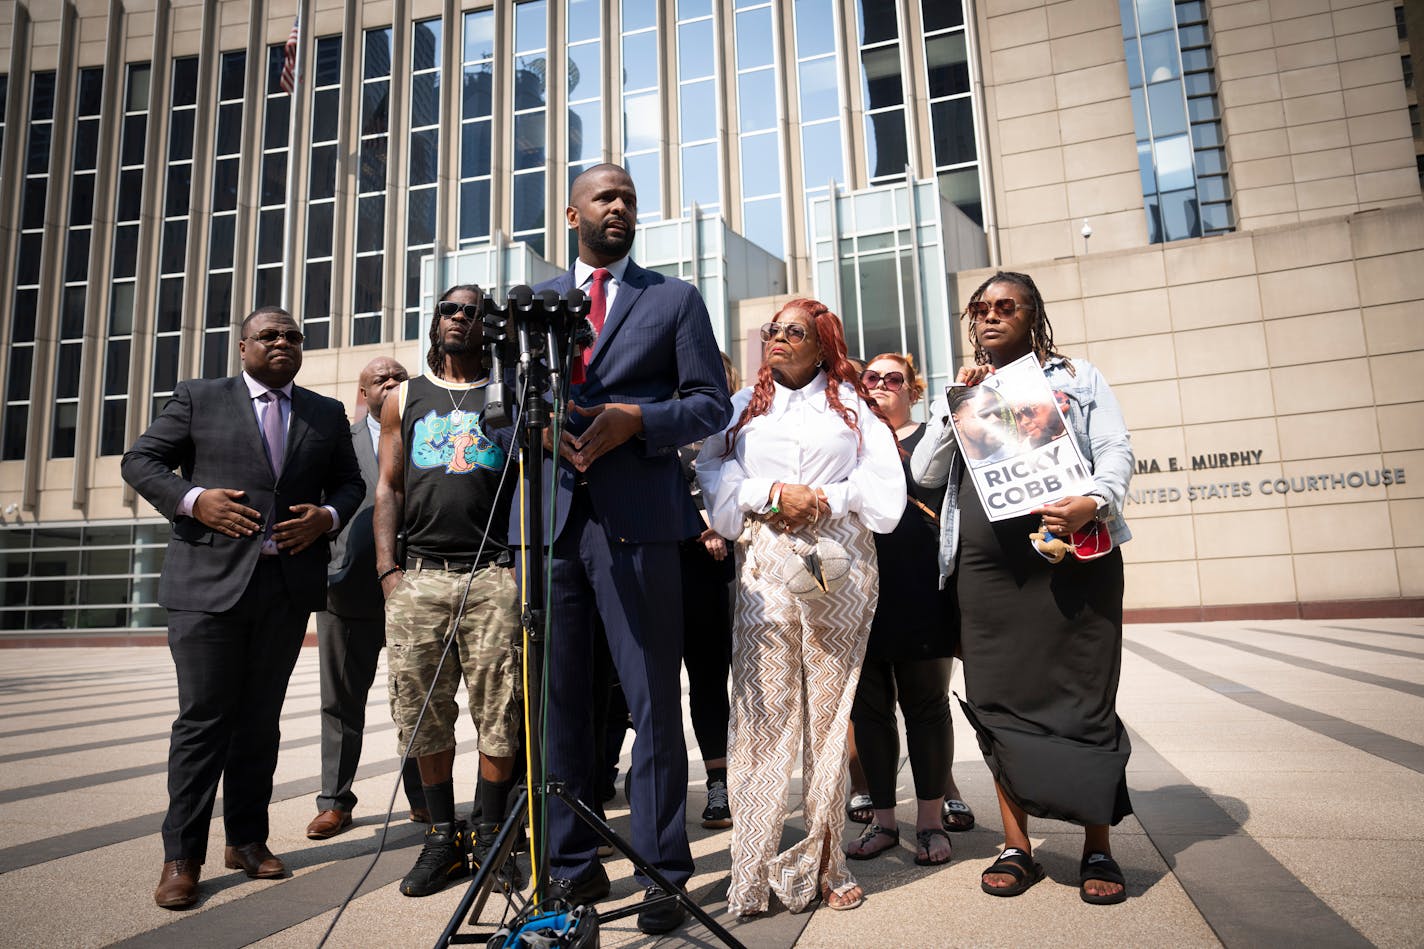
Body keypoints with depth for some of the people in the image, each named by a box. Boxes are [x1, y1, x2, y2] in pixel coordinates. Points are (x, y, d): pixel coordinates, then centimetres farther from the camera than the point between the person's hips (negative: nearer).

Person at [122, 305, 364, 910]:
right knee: (203, 718, -1)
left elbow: (350, 481, 17)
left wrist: (328, 516, -4)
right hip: (209, 581, -2)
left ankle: (247, 841, 23)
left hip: (288, 585, 3)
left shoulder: (326, 414, 14)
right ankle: (181, 858, 11)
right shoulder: (198, 397, 7)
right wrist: (193, 499, -12)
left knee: (261, 718, 11)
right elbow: (140, 461, 6)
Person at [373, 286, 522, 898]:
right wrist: (386, 567, 2)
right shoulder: (404, 400, 18)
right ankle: (442, 837, 18)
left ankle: (490, 837, 13)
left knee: (499, 714, -1)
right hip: (420, 574, 2)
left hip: (495, 576, -2)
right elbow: (388, 487, 14)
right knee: (421, 713, 4)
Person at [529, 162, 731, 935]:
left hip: (635, 519, -3)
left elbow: (711, 402, 4)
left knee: (653, 698, 0)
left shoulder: (675, 299, 11)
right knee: (556, 697, 8)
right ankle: (572, 864, 23)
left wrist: (634, 420, -12)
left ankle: (663, 872, 13)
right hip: (548, 517, 3)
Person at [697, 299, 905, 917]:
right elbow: (713, 471, 6)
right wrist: (773, 492, -8)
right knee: (762, 709, -6)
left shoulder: (850, 406, 16)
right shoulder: (744, 406, 20)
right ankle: (755, 871, 0)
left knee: (829, 708, -1)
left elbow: (884, 478, 5)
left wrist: (825, 499, -9)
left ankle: (822, 864, 10)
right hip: (765, 561, 1)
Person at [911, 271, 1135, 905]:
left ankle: (1098, 849, 12)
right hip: (987, 563, 2)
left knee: (1084, 697, -2)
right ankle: (1016, 847, 13)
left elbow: (1115, 449, 5)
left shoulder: (1078, 377, 16)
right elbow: (925, 472, 11)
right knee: (999, 700, 2)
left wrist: (1095, 502, -16)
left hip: (1073, 556, -2)